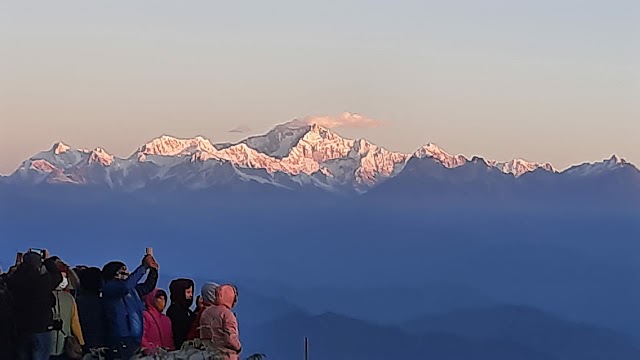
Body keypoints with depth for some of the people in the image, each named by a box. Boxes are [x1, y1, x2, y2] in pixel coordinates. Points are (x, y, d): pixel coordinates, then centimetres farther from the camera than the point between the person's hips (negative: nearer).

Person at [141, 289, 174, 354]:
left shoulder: (166, 319, 22)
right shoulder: (145, 316, 1)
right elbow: (141, 338, -8)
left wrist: (171, 350, 3)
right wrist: (151, 349, -18)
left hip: (167, 353, 5)